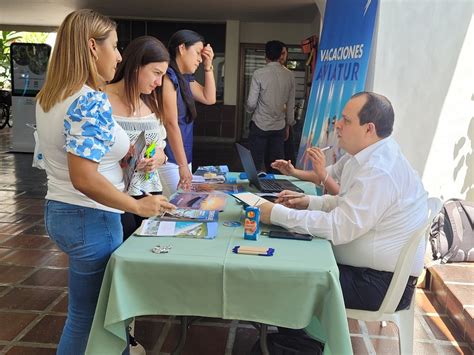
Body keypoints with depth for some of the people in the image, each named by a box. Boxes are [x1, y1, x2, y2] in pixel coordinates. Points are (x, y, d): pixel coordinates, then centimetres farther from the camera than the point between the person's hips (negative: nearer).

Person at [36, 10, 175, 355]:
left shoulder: (50, 97, 6)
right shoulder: (92, 101, -23)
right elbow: (83, 178, -30)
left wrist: (120, 157, 9)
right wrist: (138, 205, -20)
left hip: (59, 211, 9)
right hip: (90, 220, -9)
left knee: (84, 313, 22)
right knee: (87, 318, 9)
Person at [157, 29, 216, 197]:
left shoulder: (185, 78, 12)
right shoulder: (168, 76, -13)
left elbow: (209, 98, 23)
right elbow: (171, 123, -18)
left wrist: (208, 66, 12)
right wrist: (183, 165, -18)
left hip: (182, 157, 9)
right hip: (169, 160, -9)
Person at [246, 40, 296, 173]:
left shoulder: (259, 74, -10)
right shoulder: (289, 75, 1)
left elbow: (251, 103, -9)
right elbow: (291, 104, 6)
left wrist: (251, 110, 14)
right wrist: (288, 125, 18)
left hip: (260, 125, -4)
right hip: (280, 127, 4)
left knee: (257, 164, 4)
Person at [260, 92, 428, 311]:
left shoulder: (379, 171, -26)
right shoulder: (373, 156, 6)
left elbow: (338, 228, -27)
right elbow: (348, 204, 16)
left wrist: (278, 214, -21)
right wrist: (310, 202, 1)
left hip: (381, 284, -9)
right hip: (369, 269, 9)